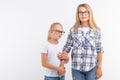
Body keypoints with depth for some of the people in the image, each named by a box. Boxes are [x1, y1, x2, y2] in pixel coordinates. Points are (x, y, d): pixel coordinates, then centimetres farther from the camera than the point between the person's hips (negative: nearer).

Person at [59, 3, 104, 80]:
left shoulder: (96, 30, 1)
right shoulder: (73, 30, 3)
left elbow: (99, 50, 2)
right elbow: (67, 47, 4)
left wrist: (99, 68, -2)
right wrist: (63, 55, -17)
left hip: (92, 68, -1)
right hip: (76, 68, 1)